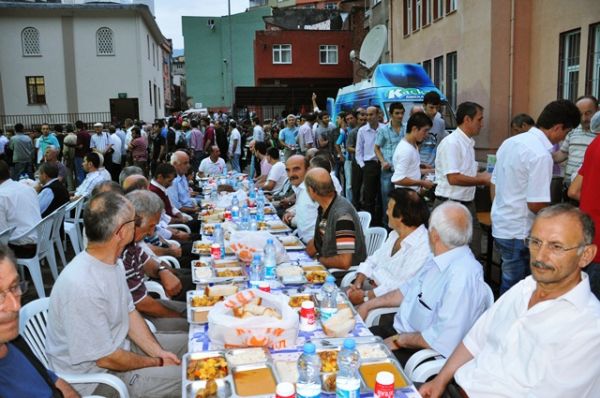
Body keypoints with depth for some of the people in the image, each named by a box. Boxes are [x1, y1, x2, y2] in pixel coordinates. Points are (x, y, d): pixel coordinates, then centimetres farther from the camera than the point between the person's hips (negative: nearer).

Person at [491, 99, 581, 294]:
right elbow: (536, 204, -21)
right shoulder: (541, 155, -20)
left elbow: (494, 183, 12)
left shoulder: (510, 142, 6)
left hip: (500, 225, 9)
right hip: (519, 234, -8)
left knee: (510, 282, 20)